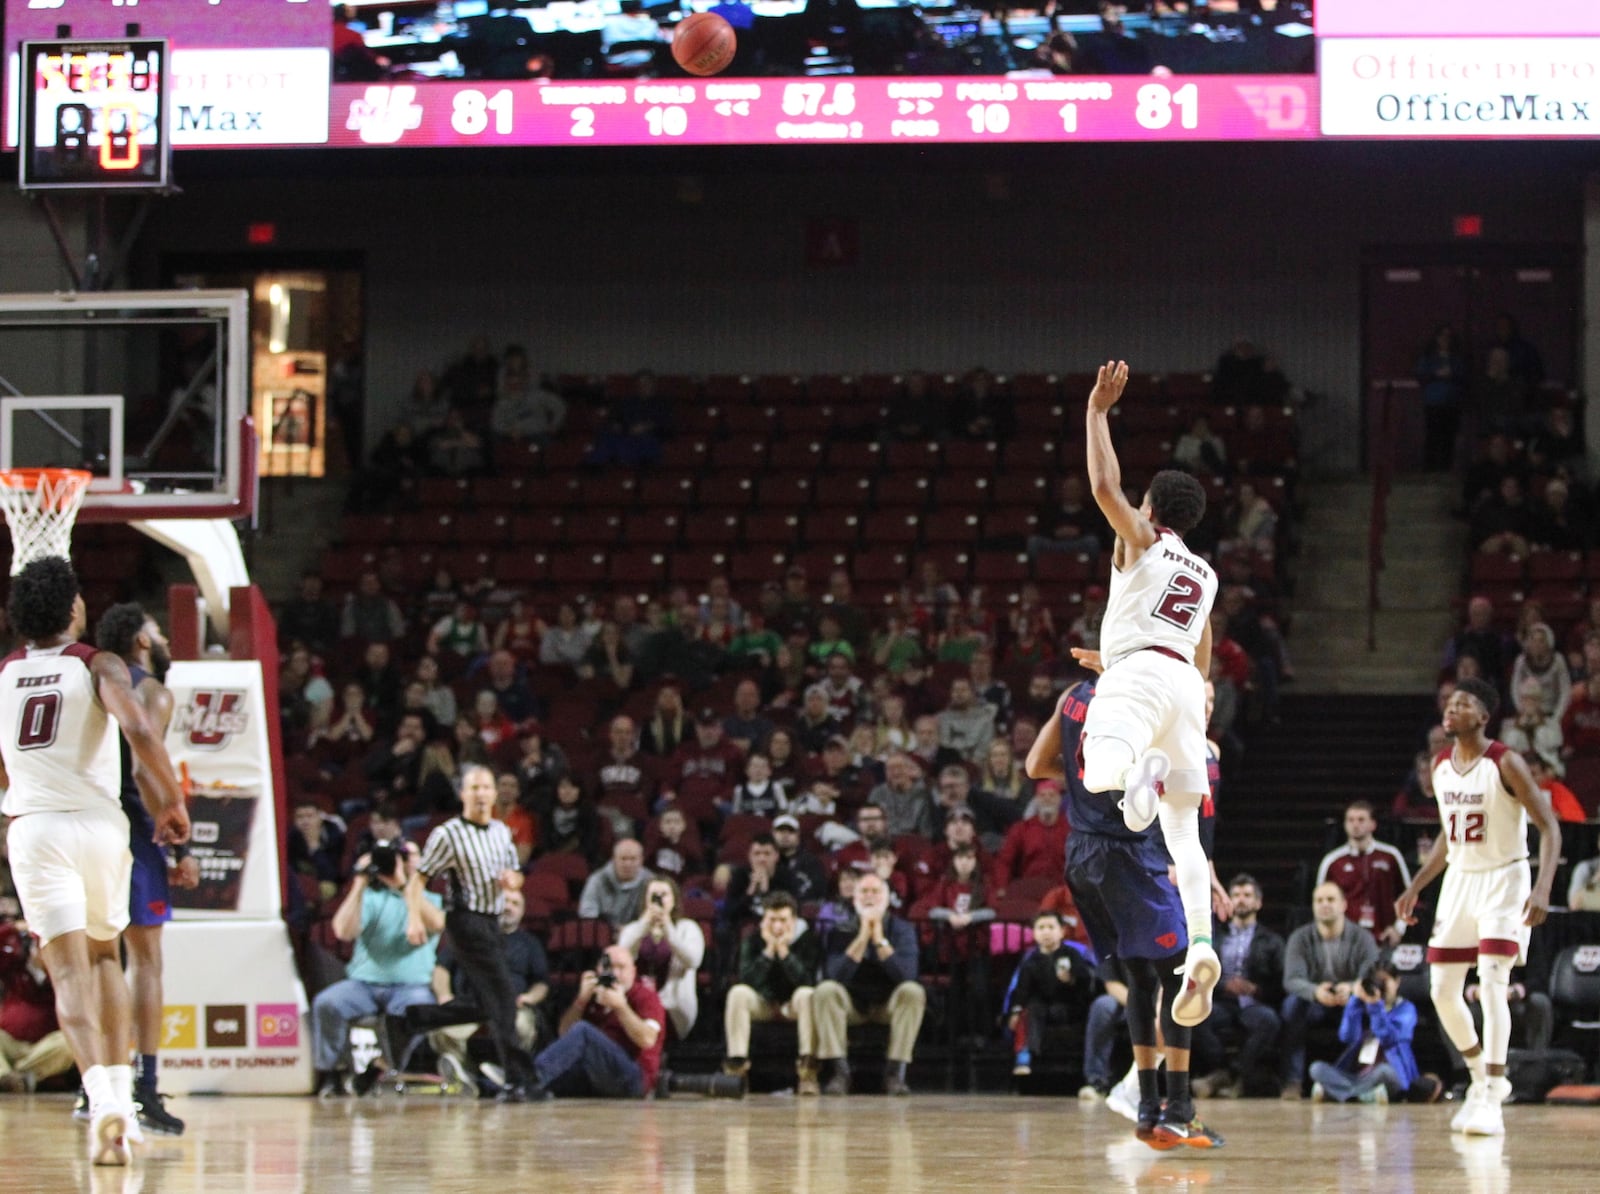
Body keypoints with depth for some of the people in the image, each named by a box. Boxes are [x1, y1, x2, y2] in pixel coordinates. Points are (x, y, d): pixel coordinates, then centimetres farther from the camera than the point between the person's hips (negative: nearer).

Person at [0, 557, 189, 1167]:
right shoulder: (99, 667, 0)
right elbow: (141, 733, -17)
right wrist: (173, 802, -5)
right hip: (99, 821, 0)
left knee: (69, 970, -5)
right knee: (104, 955, 21)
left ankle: (102, 1096, -24)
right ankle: (120, 1090, 16)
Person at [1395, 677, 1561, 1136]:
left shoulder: (1506, 764, -15)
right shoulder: (1441, 766, 5)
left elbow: (1549, 826, -16)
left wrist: (1543, 888, -29)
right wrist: (1415, 887, 12)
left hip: (1504, 879, -7)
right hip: (1460, 879, 7)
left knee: (1491, 982, -20)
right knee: (1442, 990, 4)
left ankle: (1491, 1101, -19)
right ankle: (1483, 1077, 25)